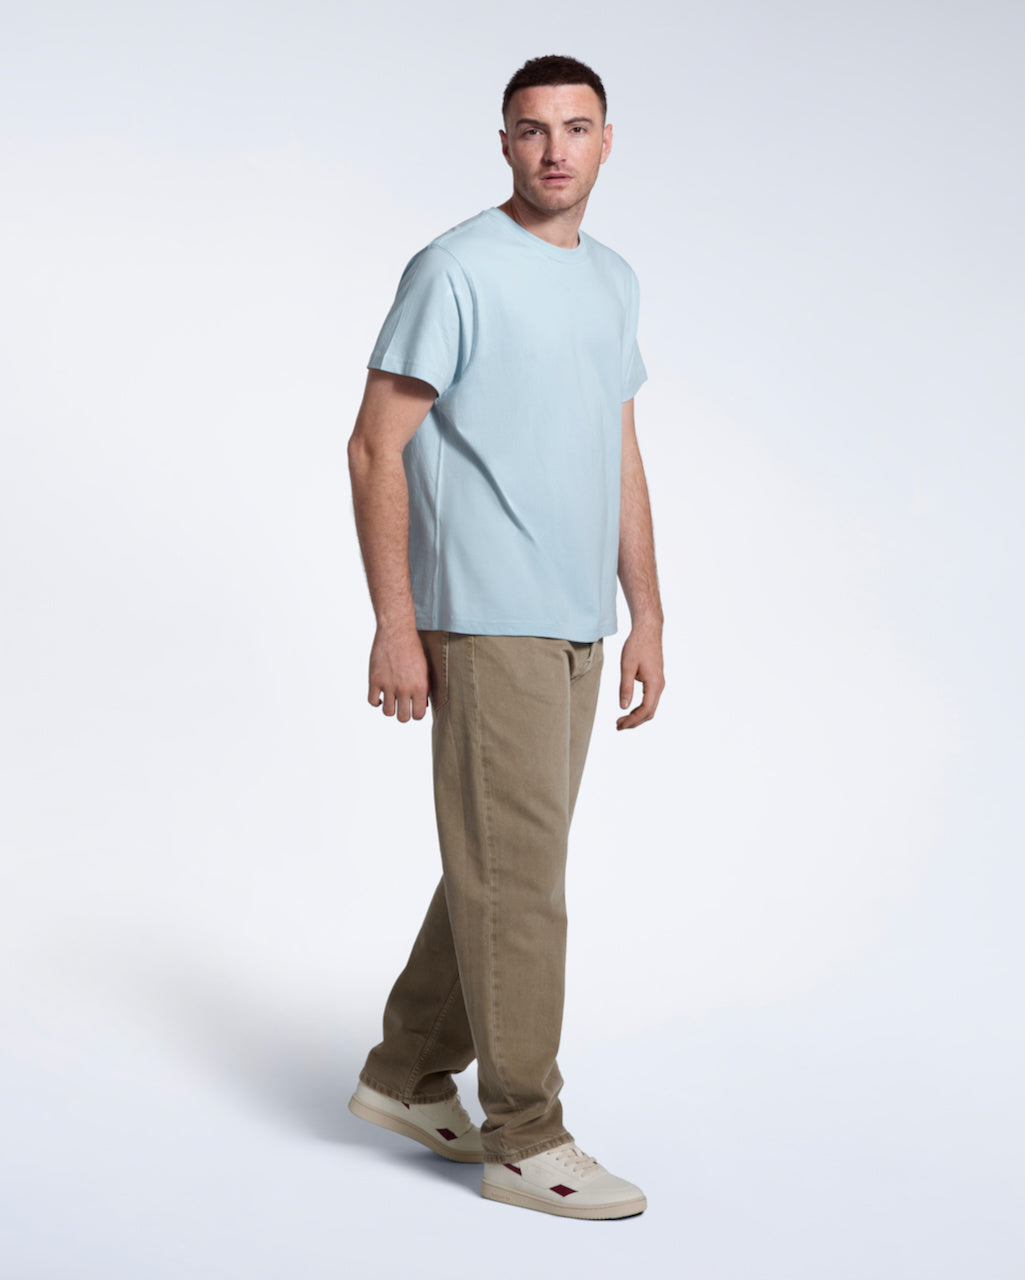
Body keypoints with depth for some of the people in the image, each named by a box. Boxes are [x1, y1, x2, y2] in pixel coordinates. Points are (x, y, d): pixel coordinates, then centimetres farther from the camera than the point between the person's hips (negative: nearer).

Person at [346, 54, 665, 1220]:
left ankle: (408, 1074, 28)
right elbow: (376, 448, -10)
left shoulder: (613, 281, 15)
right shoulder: (455, 271, -9)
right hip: (485, 627, -8)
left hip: (578, 628, 8)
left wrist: (646, 617, 14)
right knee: (518, 876, -5)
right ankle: (526, 1138, 4)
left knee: (501, 864, 14)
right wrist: (394, 627, -14)